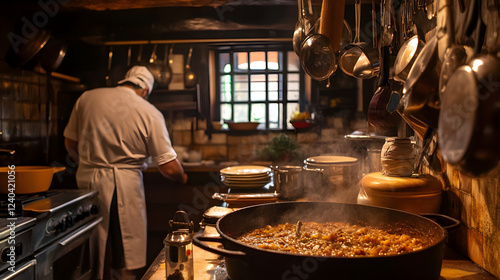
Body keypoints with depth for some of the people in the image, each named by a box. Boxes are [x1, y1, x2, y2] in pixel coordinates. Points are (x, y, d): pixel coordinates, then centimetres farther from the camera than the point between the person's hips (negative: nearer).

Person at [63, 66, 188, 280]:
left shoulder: (86, 98, 3)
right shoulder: (150, 113, -7)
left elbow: (70, 143, 12)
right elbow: (169, 168, -9)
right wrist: (183, 178, 12)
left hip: (87, 181, 4)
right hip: (125, 185, -4)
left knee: (95, 256, 18)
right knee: (126, 261, 10)